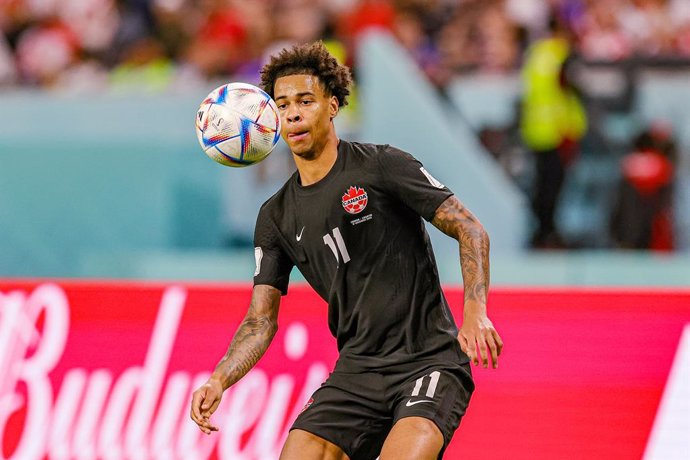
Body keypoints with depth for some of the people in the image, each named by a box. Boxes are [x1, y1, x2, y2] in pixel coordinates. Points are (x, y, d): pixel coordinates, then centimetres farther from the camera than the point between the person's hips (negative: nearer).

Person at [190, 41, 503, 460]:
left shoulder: (383, 166, -5)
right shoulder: (276, 216, 11)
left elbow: (471, 230, -5)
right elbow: (261, 319, 11)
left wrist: (475, 314, -19)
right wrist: (220, 380, -6)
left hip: (429, 361, -6)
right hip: (357, 371, 6)